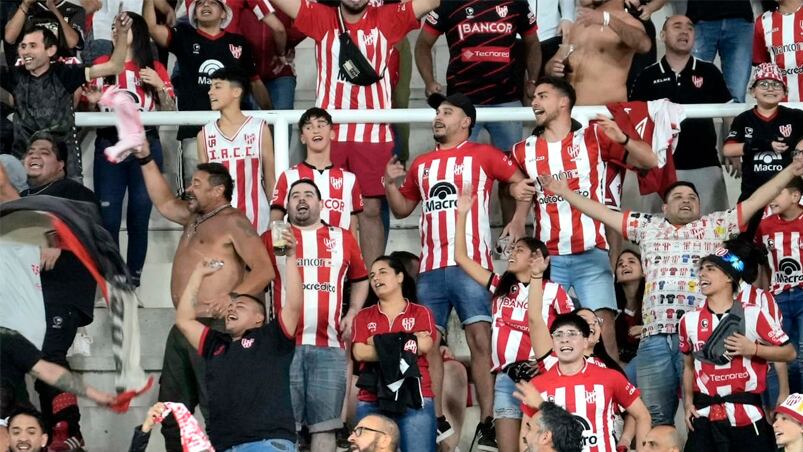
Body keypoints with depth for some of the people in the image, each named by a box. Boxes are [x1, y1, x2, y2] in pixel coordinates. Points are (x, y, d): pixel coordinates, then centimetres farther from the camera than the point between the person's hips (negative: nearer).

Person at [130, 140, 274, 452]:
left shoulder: (233, 221, -9)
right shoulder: (194, 218, 18)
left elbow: (265, 270, -16)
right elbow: (163, 202, 30)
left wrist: (233, 296, -29)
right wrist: (145, 159, 22)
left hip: (213, 328, -10)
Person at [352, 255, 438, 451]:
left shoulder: (421, 313, 11)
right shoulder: (364, 316, 15)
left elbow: (424, 345, -6)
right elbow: (359, 353, -1)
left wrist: (381, 341, -2)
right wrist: (404, 348, -4)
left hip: (415, 400, -1)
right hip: (372, 402, 1)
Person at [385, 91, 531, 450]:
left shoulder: (482, 155, 5)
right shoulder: (421, 164, 19)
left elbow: (523, 183, 6)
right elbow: (402, 209, 25)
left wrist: (518, 221, -7)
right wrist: (391, 184, 8)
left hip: (471, 264, -5)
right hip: (430, 267, 5)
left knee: (480, 339, -11)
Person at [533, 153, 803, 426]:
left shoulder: (715, 225, 17)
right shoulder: (648, 227, 22)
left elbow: (756, 200, 12)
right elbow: (603, 213, 24)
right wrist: (565, 192, 22)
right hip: (655, 336, 2)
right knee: (656, 415, 4)